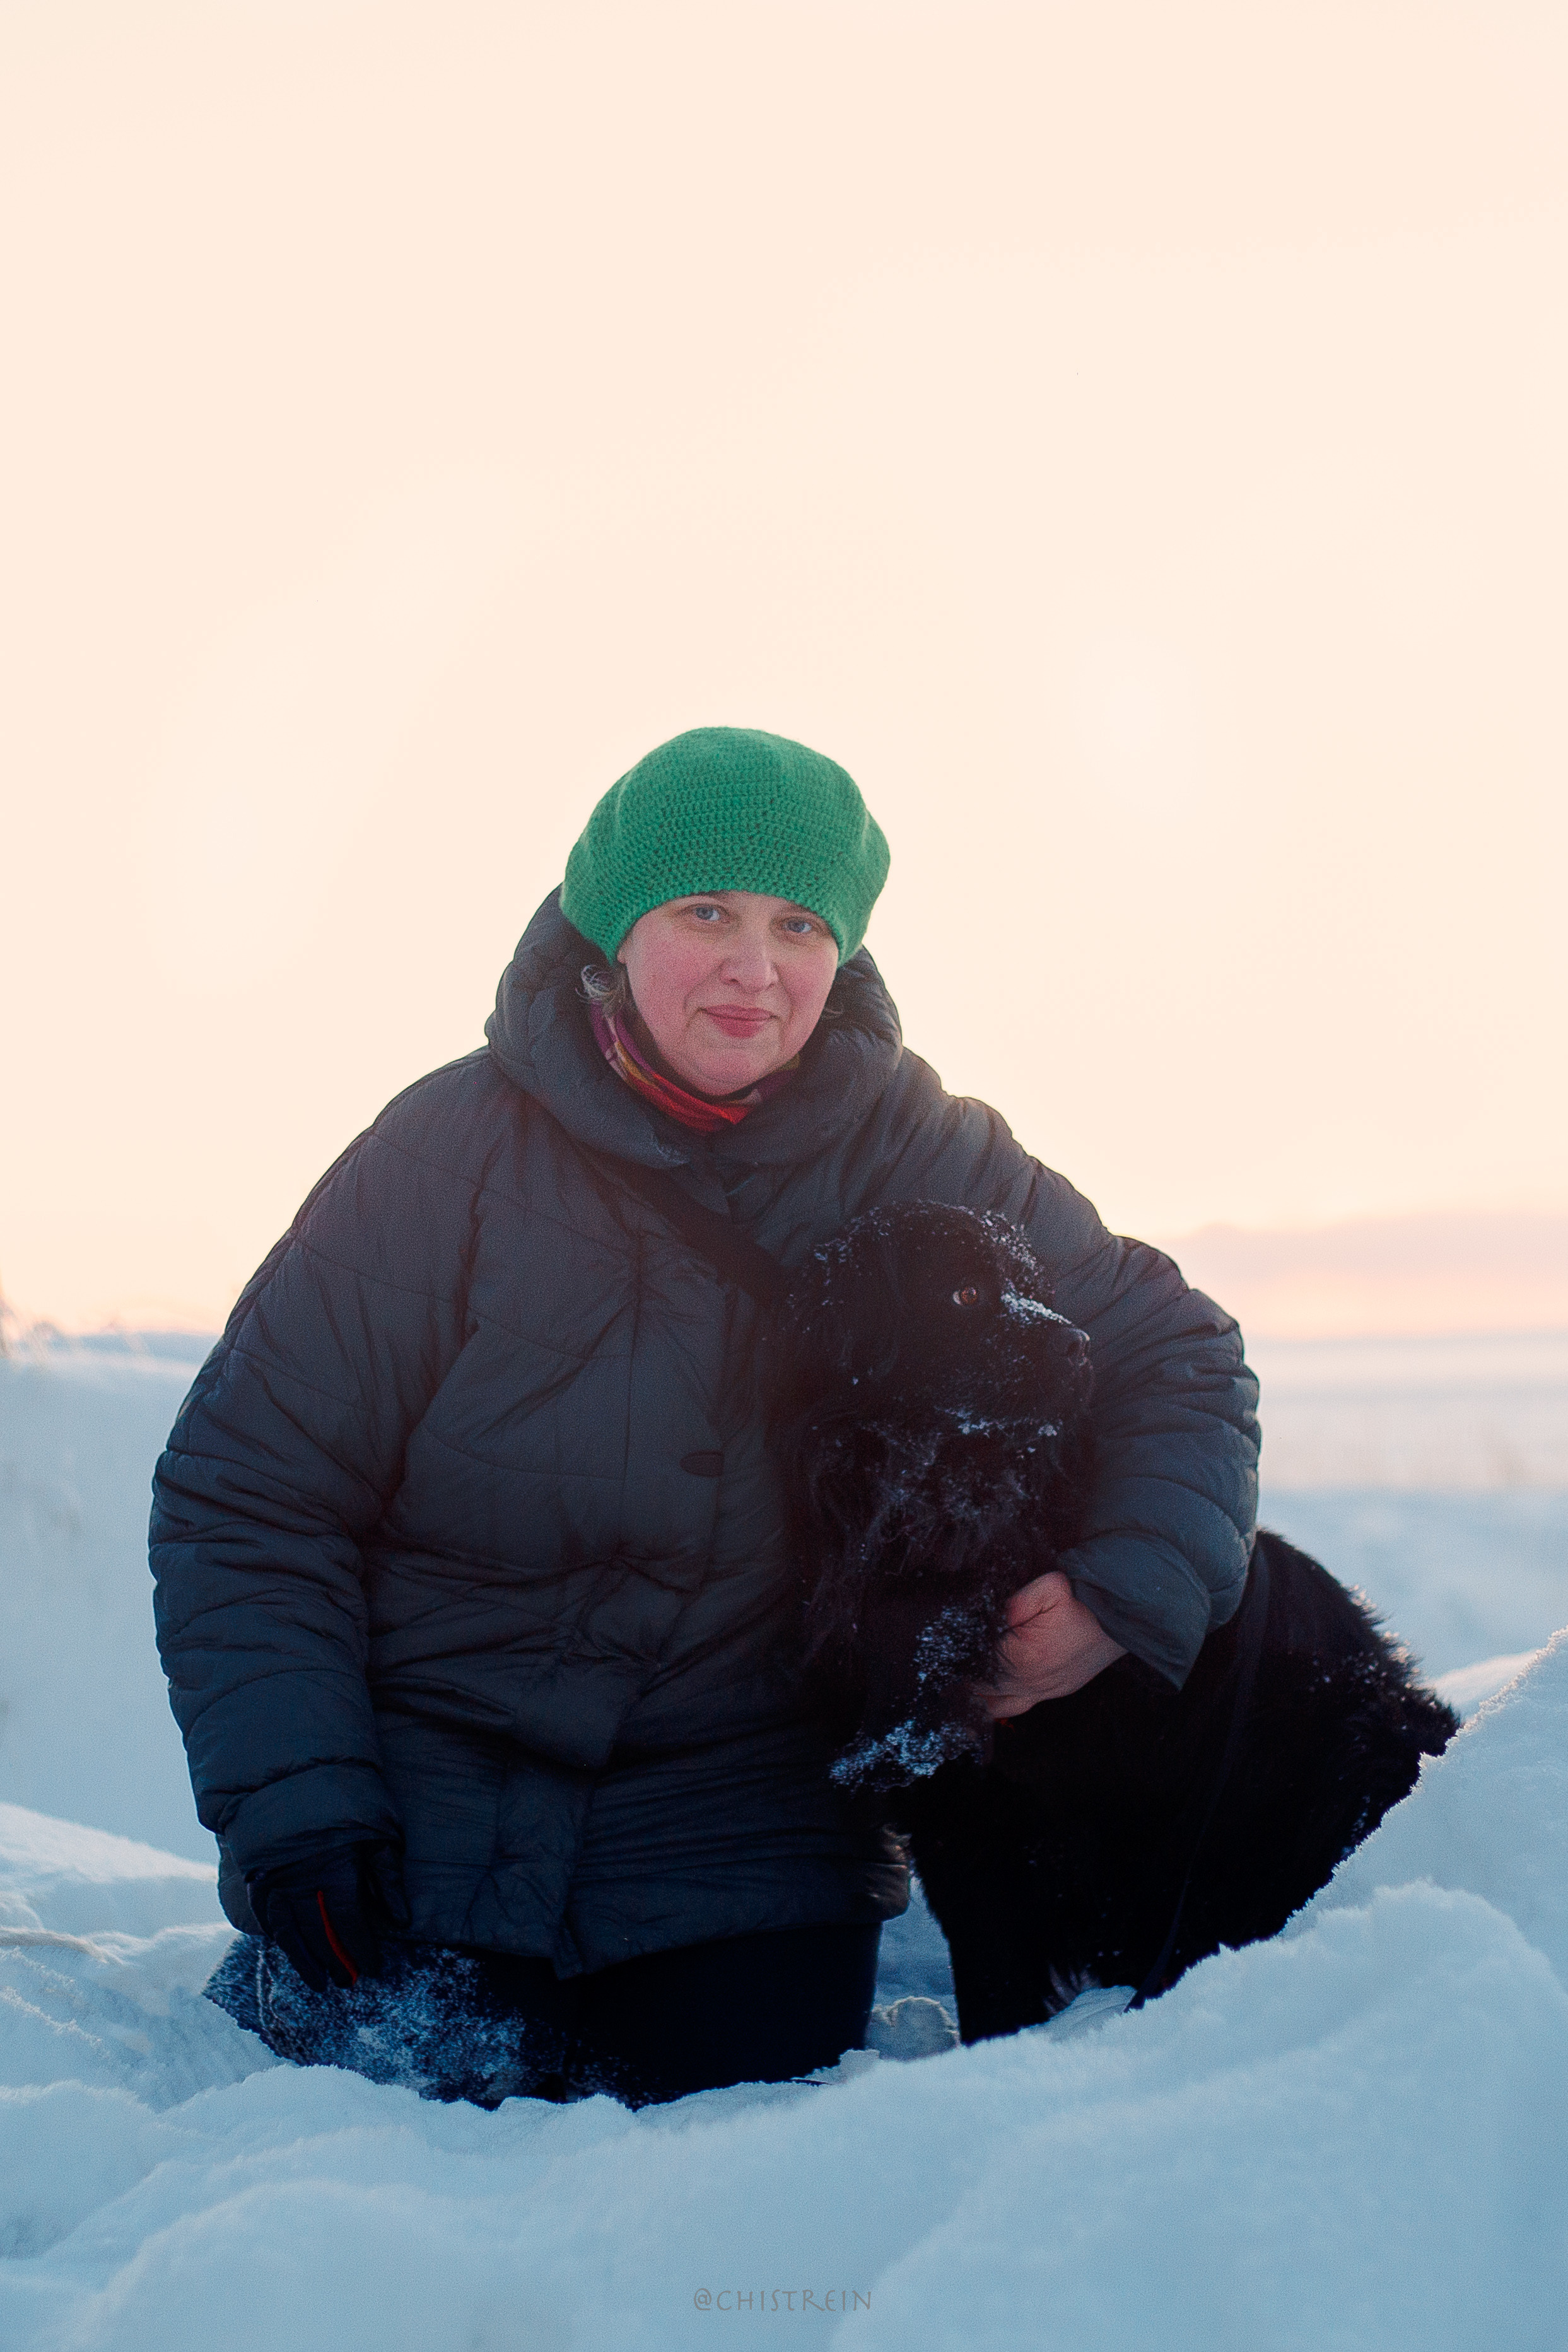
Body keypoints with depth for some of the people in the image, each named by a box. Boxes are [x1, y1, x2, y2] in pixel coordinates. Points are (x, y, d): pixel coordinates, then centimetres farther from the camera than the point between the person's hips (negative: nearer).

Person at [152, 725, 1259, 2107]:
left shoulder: (918, 1159, -4)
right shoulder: (454, 1151, -11)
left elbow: (1178, 1358, 3)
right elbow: (245, 1498, -7)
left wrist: (1129, 1595, -17)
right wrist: (290, 1814, -16)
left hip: (745, 1838, 2)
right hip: (428, 1824, -2)